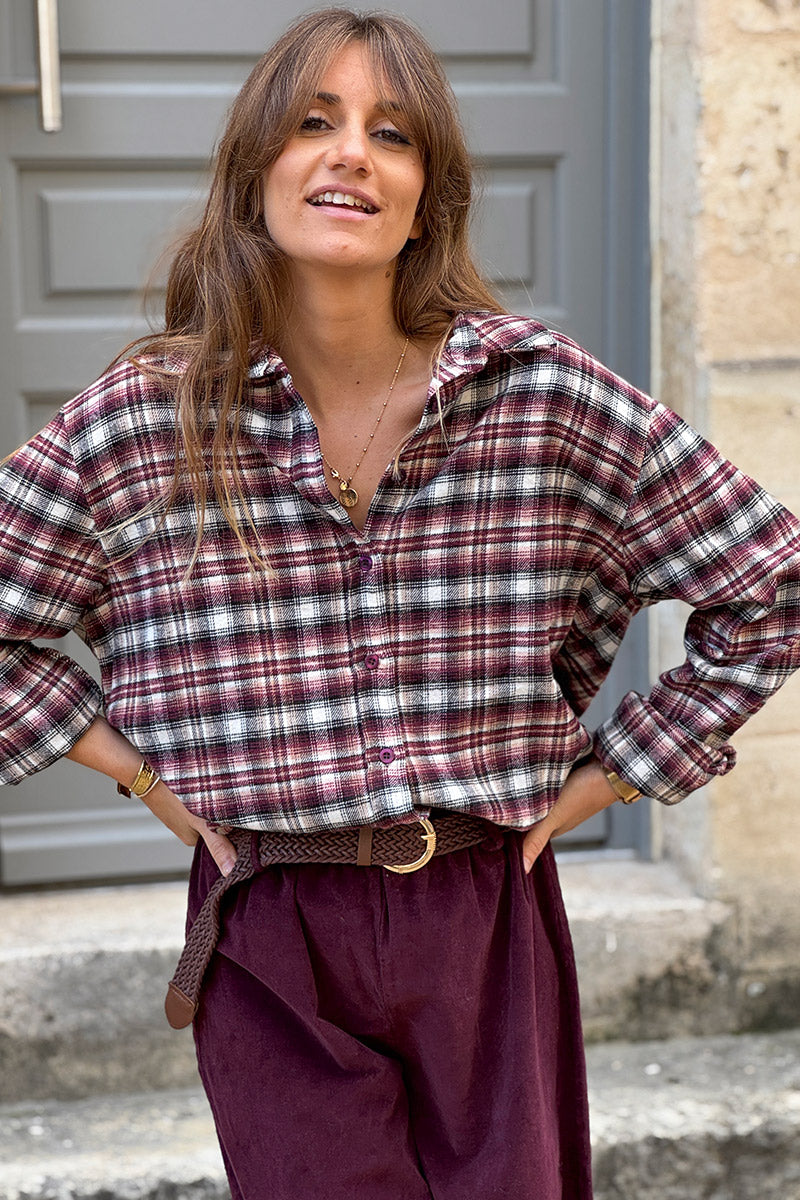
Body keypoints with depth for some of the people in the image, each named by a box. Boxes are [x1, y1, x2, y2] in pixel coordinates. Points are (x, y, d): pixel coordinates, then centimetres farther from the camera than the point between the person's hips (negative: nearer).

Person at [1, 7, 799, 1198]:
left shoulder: (549, 396, -7)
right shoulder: (141, 419, -7)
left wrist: (606, 776, 1)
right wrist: (136, 766, -2)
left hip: (488, 920, 1)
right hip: (269, 935, -1)